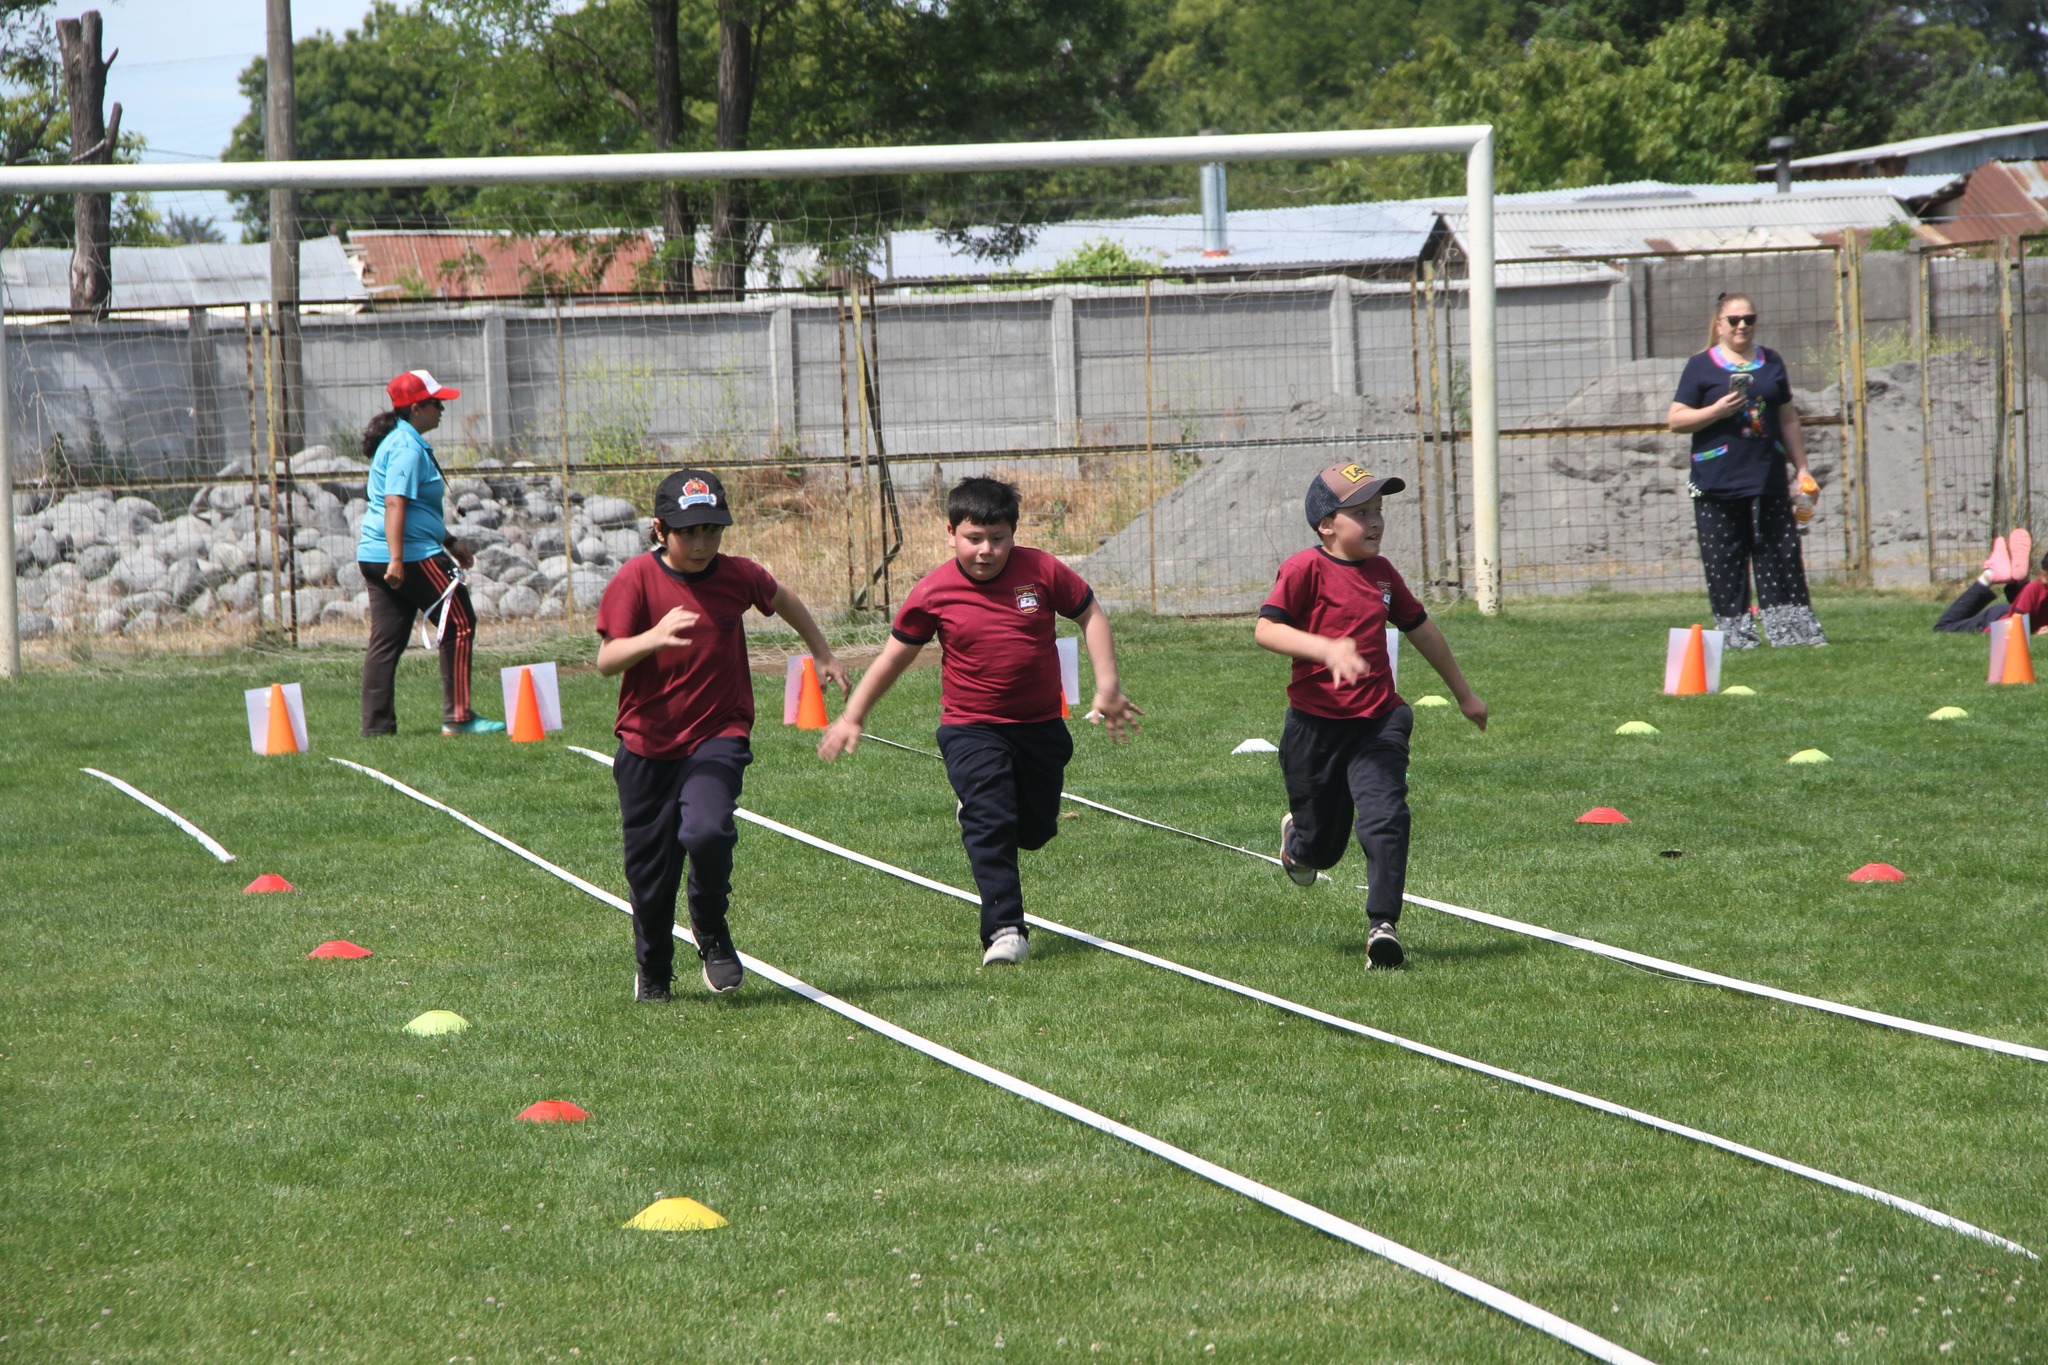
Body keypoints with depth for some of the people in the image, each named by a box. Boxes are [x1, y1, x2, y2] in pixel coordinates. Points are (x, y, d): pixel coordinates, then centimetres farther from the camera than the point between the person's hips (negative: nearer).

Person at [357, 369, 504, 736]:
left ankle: (376, 725, 5)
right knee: (460, 624, -1)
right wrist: (397, 560, -29)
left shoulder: (399, 442, 20)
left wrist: (450, 542, 32)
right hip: (412, 555, -10)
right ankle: (458, 716, -1)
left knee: (386, 639, 8)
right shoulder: (407, 447, -13)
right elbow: (395, 504, -23)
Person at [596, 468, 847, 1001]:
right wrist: (655, 637, -38)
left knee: (707, 832, -28)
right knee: (649, 871, 7)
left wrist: (822, 652, 31)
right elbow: (607, 660, -19)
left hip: (718, 738, 0)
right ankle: (652, 972, 35)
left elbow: (781, 598, 21)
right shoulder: (635, 579, -11)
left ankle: (711, 931, 1)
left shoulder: (738, 576, -3)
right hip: (648, 744, 0)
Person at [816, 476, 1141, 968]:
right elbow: (896, 655, 4)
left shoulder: (1041, 571, -8)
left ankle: (978, 816, 47)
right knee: (992, 823, -19)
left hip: (1041, 725, 2)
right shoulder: (935, 593, -9)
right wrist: (852, 717, 7)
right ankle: (1005, 932, -18)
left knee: (1035, 830, 14)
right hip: (971, 728, -2)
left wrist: (1107, 687, -2)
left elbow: (1090, 615, 6)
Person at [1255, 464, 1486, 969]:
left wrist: (1463, 693, 33)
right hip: (1316, 726, -3)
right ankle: (1296, 835, 47)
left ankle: (1382, 925, -19)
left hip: (1378, 723, 3)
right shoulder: (1306, 568, -10)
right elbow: (1265, 629, -20)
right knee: (1322, 847, 10)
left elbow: (1421, 629, 24)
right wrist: (1326, 648, -34)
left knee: (1386, 817, -20)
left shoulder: (1381, 572, 9)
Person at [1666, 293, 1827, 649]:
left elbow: (1789, 420, 19)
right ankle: (1735, 631, 1)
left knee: (1782, 553, 0)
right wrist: (1717, 411, -16)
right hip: (1718, 483, -3)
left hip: (1768, 478, 3)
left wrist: (1802, 469, 14)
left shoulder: (1771, 362, 15)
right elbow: (1675, 419, -1)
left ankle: (1792, 627, 2)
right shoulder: (1701, 366, 3)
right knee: (1725, 561, -3)